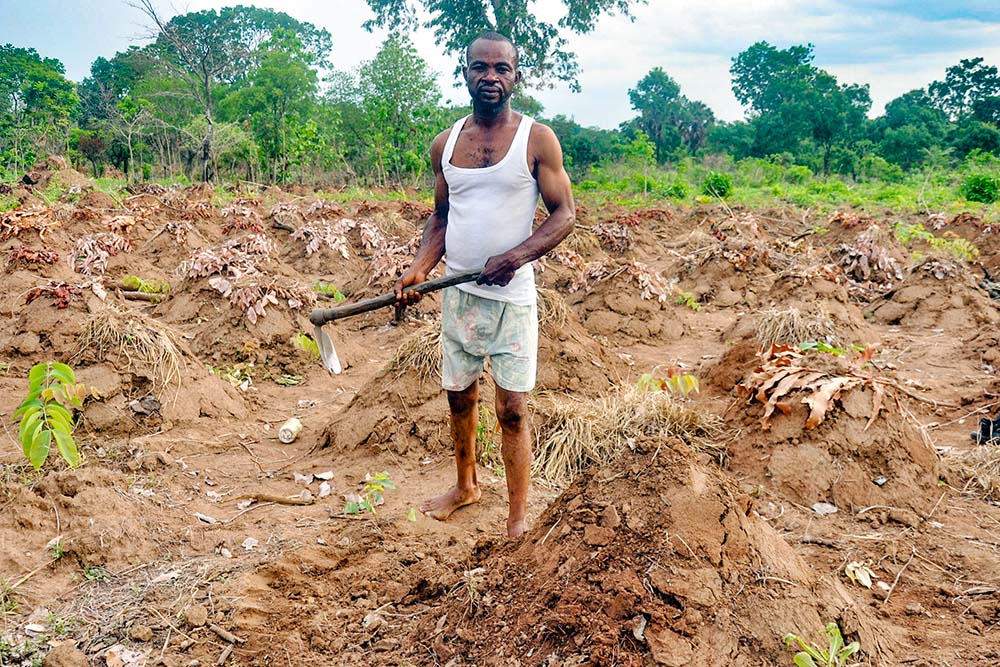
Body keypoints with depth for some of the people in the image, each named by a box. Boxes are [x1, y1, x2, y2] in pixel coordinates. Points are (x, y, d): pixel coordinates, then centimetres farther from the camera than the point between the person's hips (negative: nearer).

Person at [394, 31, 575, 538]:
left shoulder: (537, 139, -5)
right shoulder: (445, 144, 7)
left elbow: (564, 215, -6)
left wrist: (516, 256, -21)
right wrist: (420, 267, -3)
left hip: (511, 296, -4)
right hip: (457, 293, 5)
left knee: (512, 410, -2)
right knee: (459, 396, 16)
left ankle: (518, 522, 7)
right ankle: (465, 486, 38)